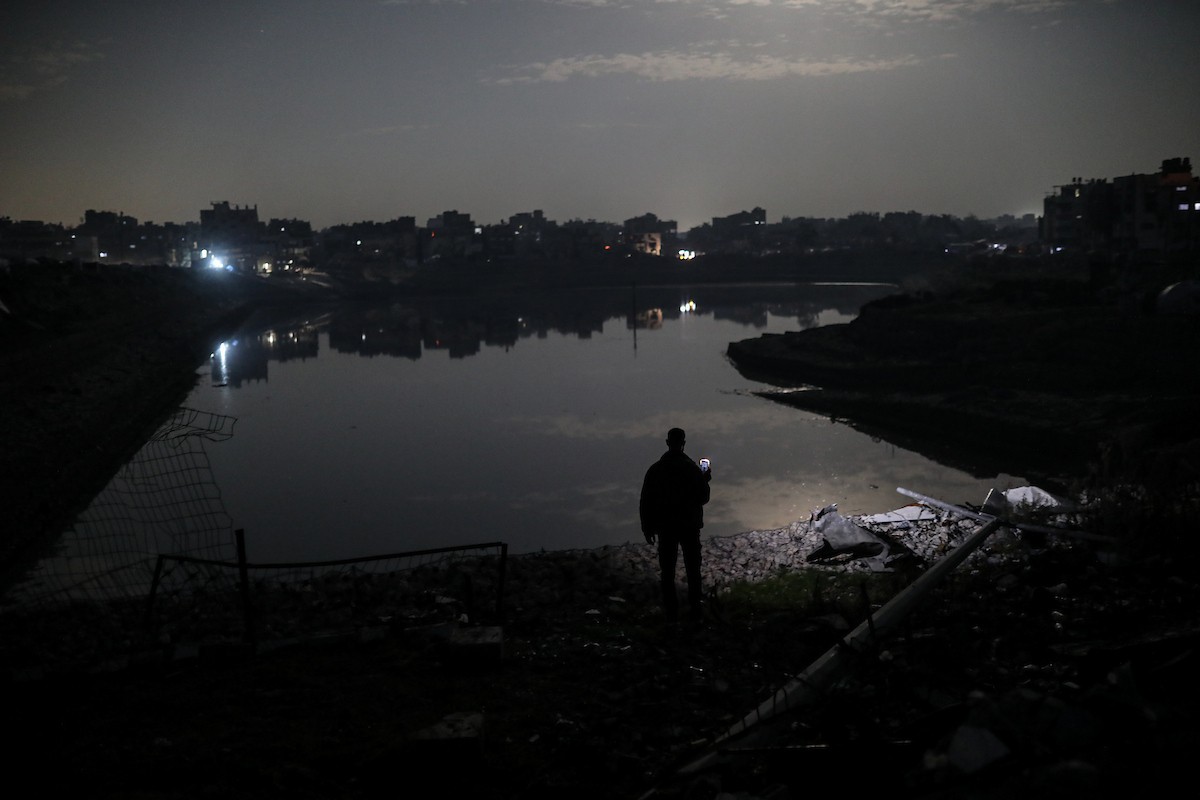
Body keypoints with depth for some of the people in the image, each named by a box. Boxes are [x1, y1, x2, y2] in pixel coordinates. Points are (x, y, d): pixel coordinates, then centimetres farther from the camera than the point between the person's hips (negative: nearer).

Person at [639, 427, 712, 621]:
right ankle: (694, 610, 11)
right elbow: (703, 498, -5)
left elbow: (645, 502, -4)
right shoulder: (692, 469, -10)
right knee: (693, 570, 10)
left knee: (667, 572, 8)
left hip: (665, 527, 1)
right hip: (689, 525, -1)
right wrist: (705, 480, 12)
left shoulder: (655, 469, -6)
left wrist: (647, 528, 5)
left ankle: (671, 611, 10)